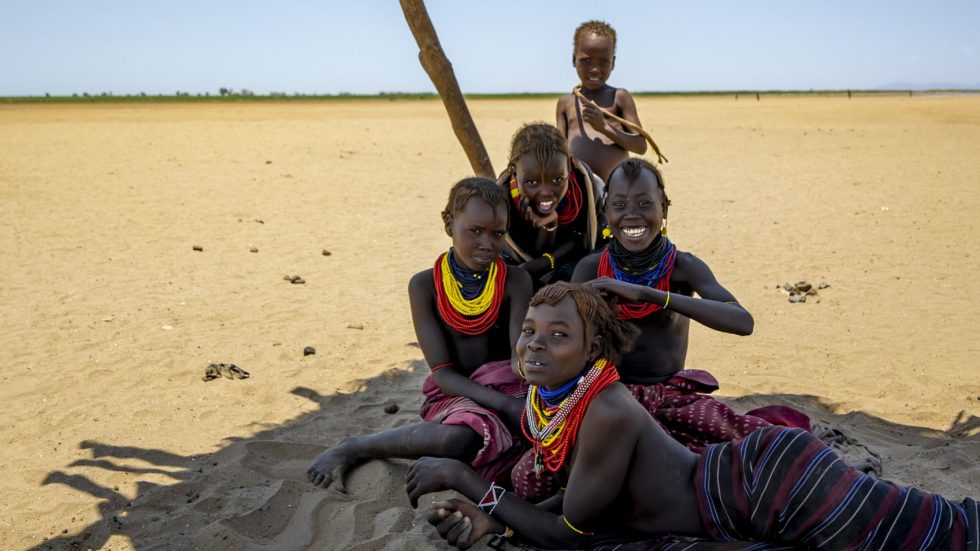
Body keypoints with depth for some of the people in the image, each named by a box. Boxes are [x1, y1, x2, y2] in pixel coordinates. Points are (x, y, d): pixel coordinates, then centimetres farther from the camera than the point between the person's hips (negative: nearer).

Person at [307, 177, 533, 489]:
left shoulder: (515, 282, -3)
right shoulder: (425, 285, -4)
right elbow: (442, 371, -9)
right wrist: (503, 403, -24)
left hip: (507, 388, 2)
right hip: (453, 394, -2)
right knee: (458, 438, -37)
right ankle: (355, 448, -17)